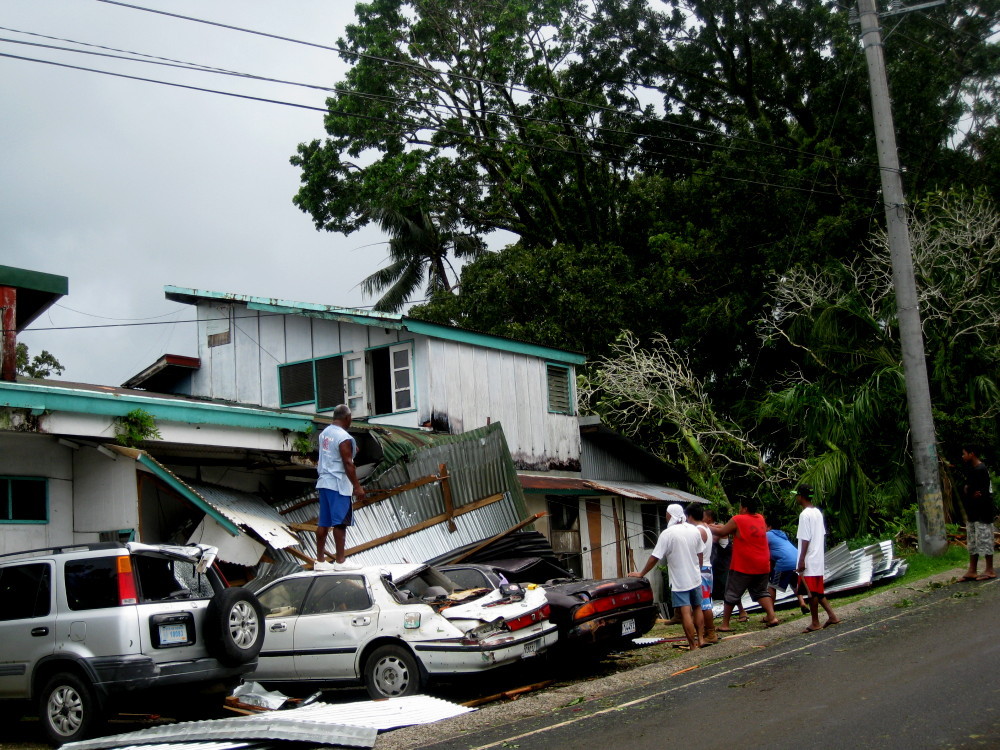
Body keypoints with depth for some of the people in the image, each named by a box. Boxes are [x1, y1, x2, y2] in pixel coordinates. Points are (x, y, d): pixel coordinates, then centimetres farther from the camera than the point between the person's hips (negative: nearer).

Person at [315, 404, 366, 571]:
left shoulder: (324, 433, 10)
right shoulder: (344, 438, -16)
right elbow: (348, 464, -18)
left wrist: (351, 451, 29)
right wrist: (358, 487, -14)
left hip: (324, 482, 8)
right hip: (339, 484, -8)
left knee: (324, 523, 10)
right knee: (340, 523, -2)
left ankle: (320, 560, 13)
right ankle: (340, 561, 1)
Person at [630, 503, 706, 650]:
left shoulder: (667, 534, -16)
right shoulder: (694, 530, 1)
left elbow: (654, 558, -16)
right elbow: (700, 553, 11)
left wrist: (641, 574, -7)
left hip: (679, 581, -6)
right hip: (695, 578, 6)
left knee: (685, 613, -4)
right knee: (697, 608, 20)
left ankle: (693, 645, -4)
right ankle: (700, 639, 25)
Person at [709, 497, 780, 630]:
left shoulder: (737, 520, -10)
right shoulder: (760, 519, 10)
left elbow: (721, 533, -1)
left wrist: (709, 528, 16)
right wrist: (722, 526, 23)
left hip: (744, 566, -5)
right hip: (762, 565, 6)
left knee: (731, 594, 3)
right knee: (761, 592, 19)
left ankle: (725, 624, 4)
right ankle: (772, 617, 3)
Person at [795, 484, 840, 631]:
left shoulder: (805, 514, -16)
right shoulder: (818, 512, 11)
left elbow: (805, 539, -19)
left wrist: (801, 560, -17)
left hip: (809, 561, -9)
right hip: (818, 559, 9)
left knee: (812, 592, -1)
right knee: (817, 591, 17)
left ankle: (815, 623, 5)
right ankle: (832, 615, 16)